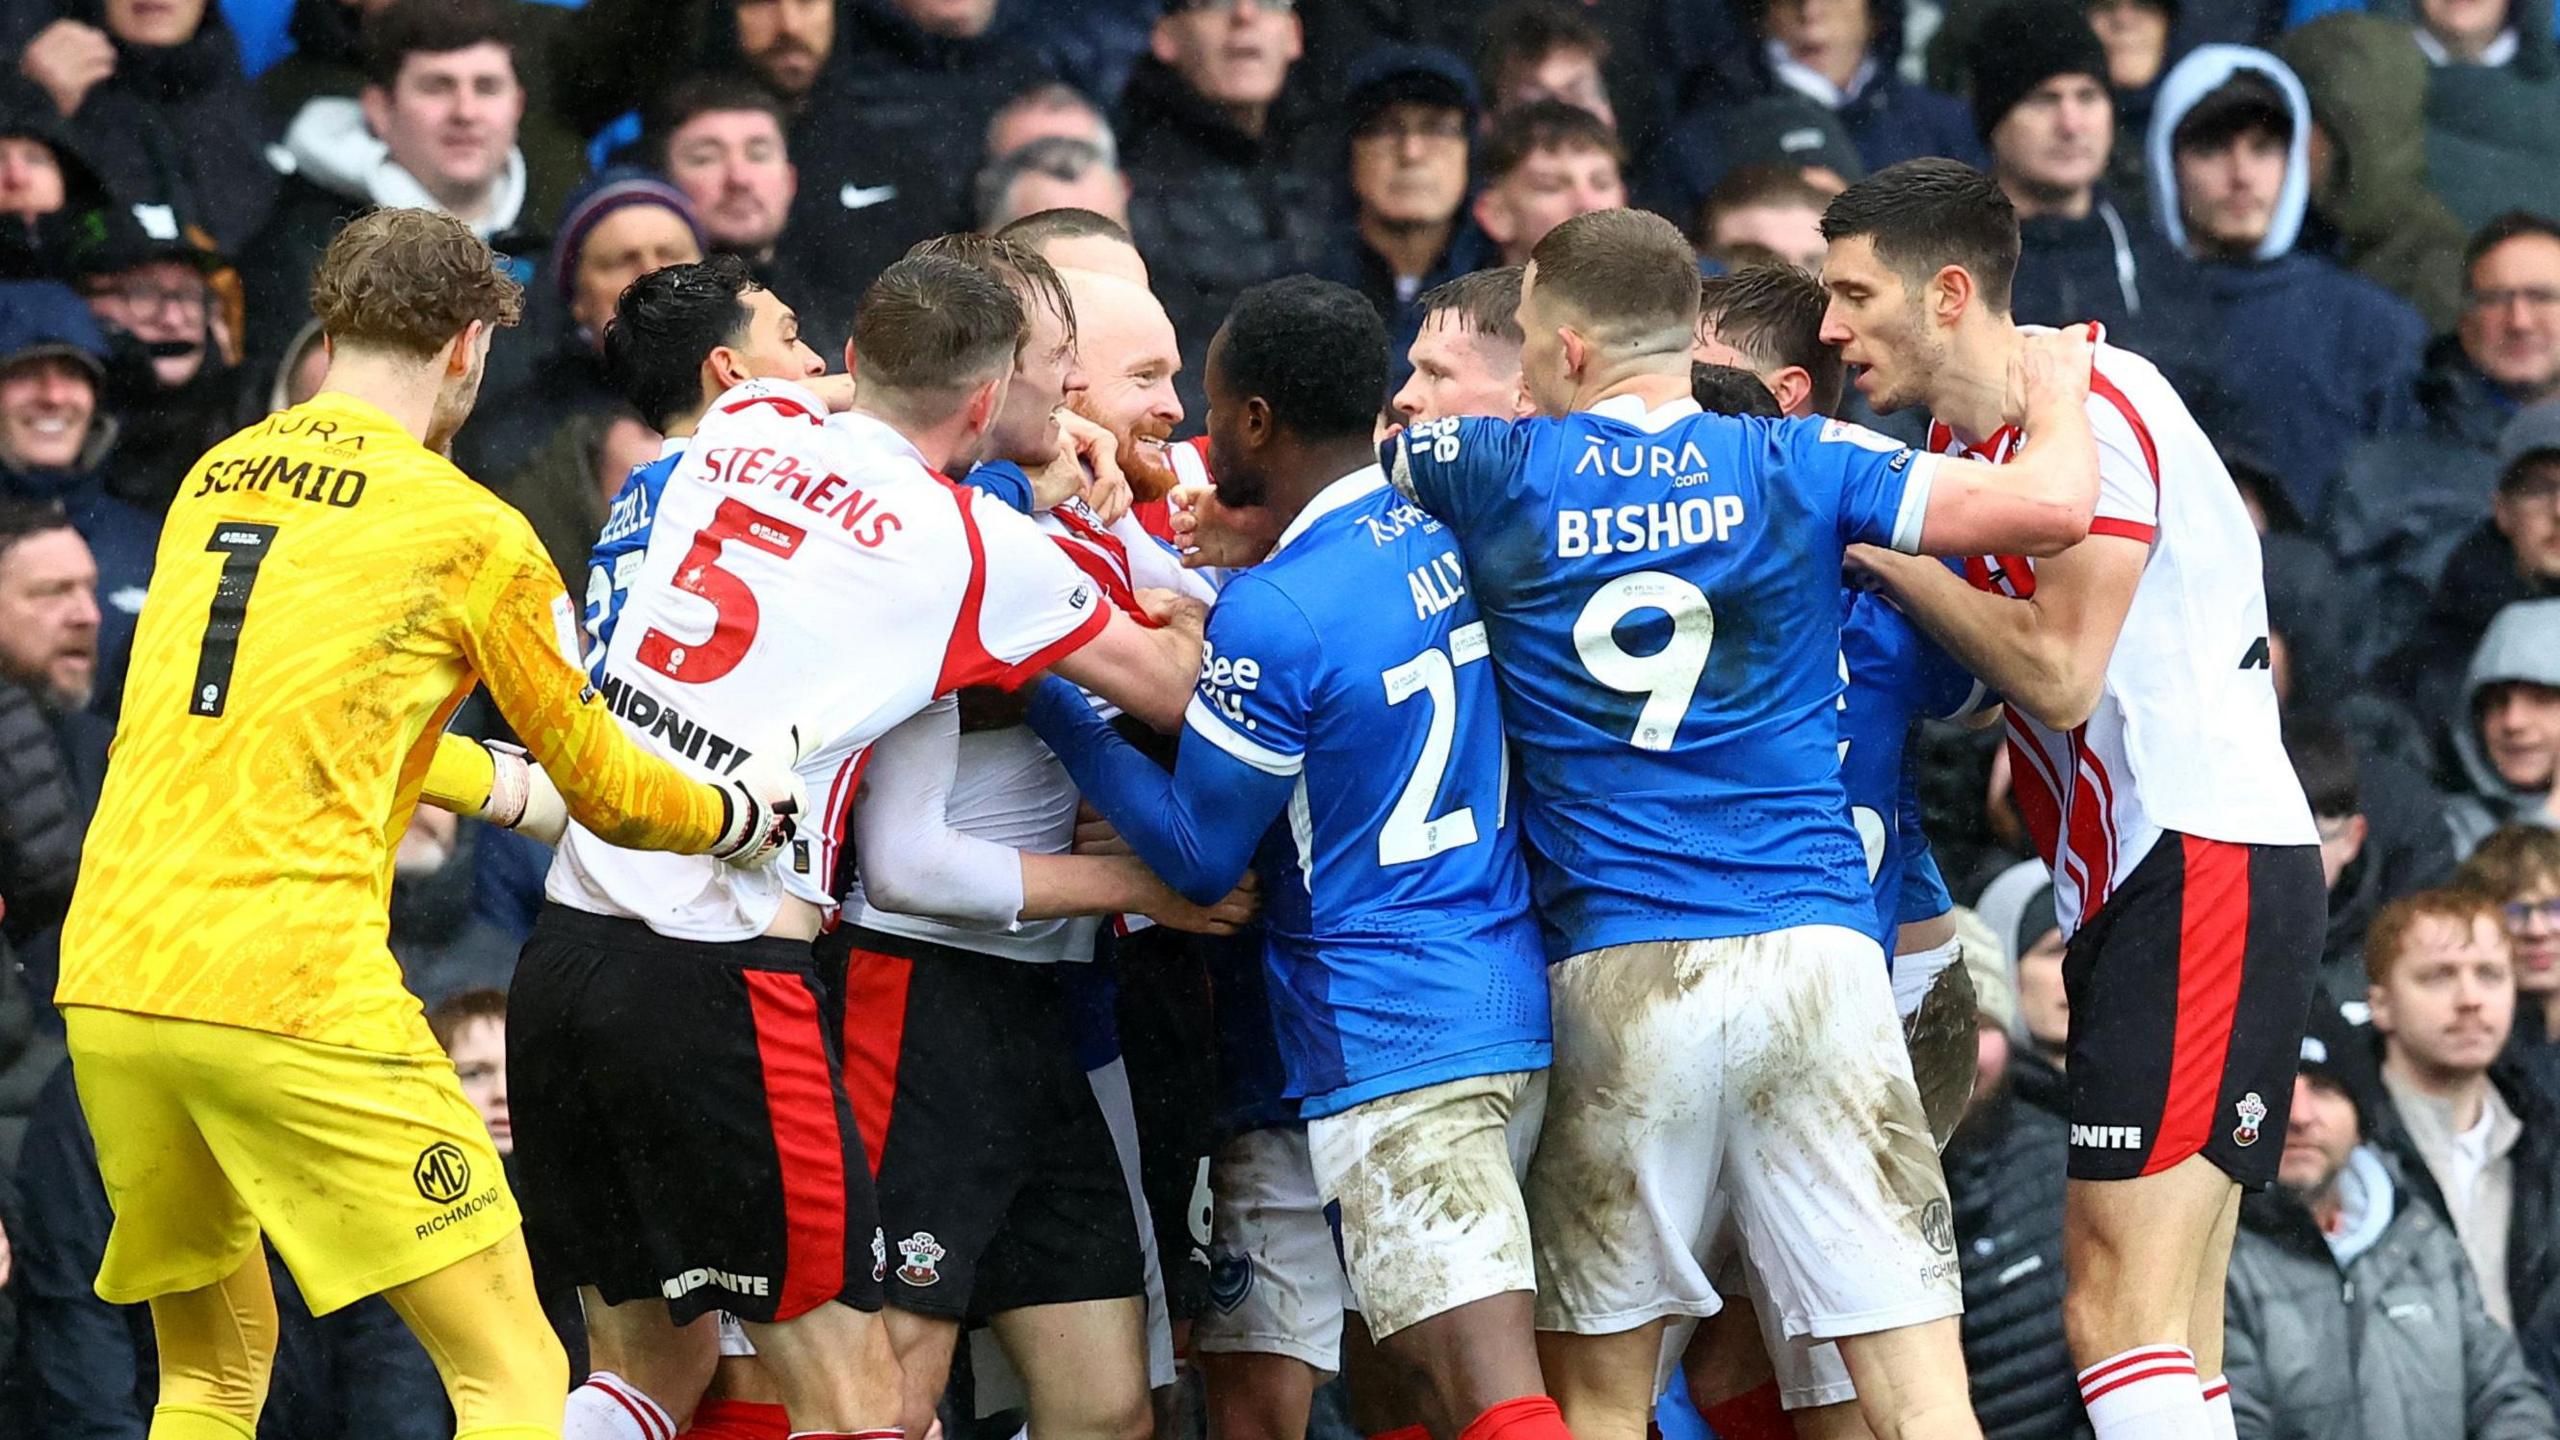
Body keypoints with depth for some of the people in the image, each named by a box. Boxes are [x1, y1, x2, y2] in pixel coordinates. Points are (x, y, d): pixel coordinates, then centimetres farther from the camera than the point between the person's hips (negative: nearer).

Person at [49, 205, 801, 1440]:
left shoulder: (212, 482, 16)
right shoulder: (464, 528, -1)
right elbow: (601, 785, 10)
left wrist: (499, 784, 44)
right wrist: (737, 816, 29)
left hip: (109, 981, 7)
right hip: (296, 1000, -6)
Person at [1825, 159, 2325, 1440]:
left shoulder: (2093, 406, -12)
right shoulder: (1959, 445, 17)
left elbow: (2059, 672, -17)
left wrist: (1884, 552, -9)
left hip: (2205, 870, -10)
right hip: (2130, 888, 10)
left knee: (2121, 1316, -16)